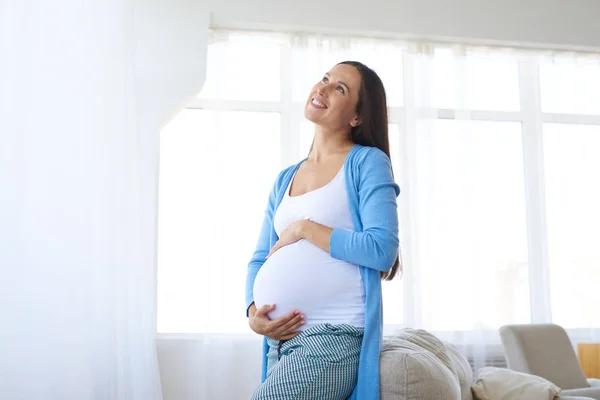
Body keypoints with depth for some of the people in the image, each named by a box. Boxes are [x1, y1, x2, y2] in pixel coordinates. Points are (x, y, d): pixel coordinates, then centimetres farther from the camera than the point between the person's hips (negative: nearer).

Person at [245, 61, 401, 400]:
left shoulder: (368, 162, -2)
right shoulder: (285, 179, 17)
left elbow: (383, 250, -14)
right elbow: (260, 260, 16)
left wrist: (305, 228, -8)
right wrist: (253, 310, -3)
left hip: (334, 337, -6)